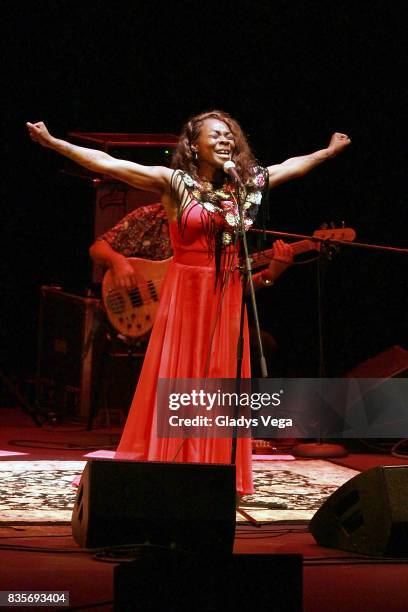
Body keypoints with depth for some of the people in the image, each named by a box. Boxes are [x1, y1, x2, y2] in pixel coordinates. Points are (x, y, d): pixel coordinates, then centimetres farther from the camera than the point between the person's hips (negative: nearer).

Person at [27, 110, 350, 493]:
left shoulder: (244, 184, 8)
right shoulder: (174, 182, -6)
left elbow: (289, 167, 26)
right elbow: (108, 163, -13)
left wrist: (329, 151, 36)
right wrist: (54, 143, -19)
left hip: (227, 297, 5)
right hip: (187, 293, -5)